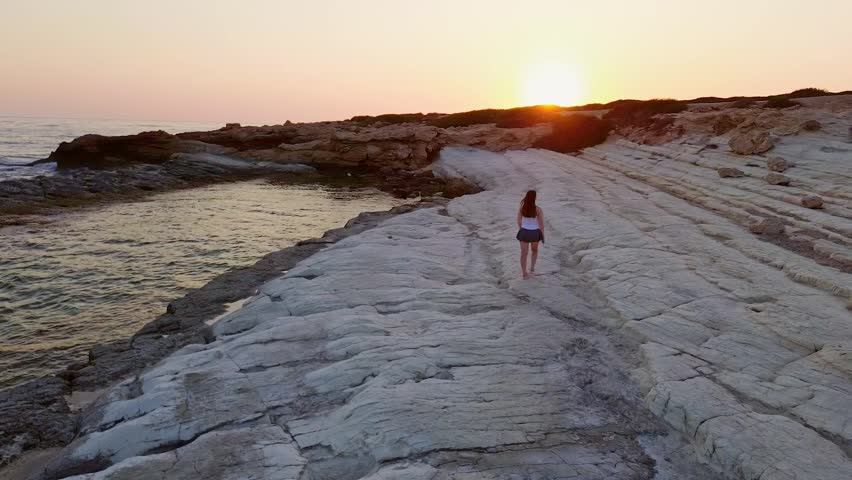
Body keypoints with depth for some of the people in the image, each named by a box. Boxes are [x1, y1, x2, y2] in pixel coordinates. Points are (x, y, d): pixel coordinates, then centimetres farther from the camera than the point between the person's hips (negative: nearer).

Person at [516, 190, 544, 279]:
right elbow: (541, 224, -12)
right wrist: (543, 236, 1)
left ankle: (524, 273, 9)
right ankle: (532, 267, 25)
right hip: (534, 233, -1)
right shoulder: (538, 209, -18)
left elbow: (519, 221, 1)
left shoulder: (521, 207, -11)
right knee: (535, 250, 27)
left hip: (524, 232, 1)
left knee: (524, 253, 7)